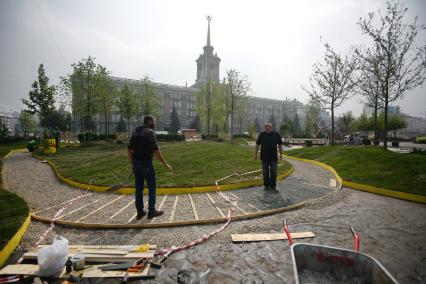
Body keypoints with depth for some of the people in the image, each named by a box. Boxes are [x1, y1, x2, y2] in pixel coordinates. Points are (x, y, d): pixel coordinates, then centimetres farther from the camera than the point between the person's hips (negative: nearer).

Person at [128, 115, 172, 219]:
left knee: (139, 188, 11)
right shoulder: (150, 132, -12)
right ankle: (151, 211, 13)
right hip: (146, 163, -7)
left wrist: (132, 163, 19)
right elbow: (155, 150, -19)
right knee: (152, 187, 6)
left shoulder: (135, 131, 12)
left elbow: (129, 149, 12)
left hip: (136, 163, 7)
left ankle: (140, 212, 18)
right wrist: (165, 163, -13)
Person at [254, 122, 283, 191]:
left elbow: (280, 145, 8)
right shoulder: (262, 134, 1)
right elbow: (257, 145, 4)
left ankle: (273, 186, 14)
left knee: (273, 172, 4)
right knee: (265, 172, 9)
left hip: (274, 157, 0)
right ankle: (266, 185, 21)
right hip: (264, 157, 0)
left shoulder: (276, 134, 2)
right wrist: (255, 154, 1)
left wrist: (281, 154, 5)